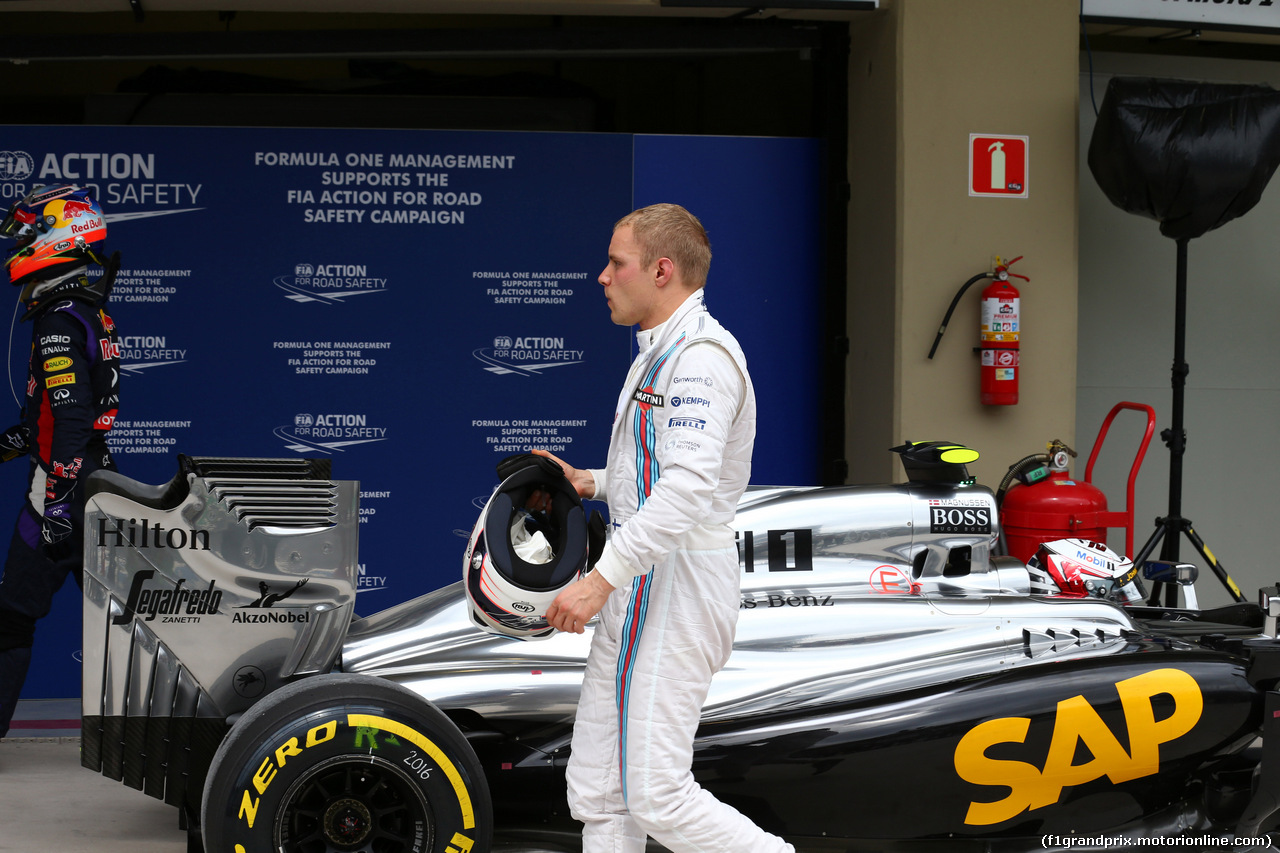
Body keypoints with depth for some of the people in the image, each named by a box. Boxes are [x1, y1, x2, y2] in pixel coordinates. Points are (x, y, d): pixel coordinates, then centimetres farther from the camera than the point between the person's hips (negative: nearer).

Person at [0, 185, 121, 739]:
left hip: (64, 484, -9)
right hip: (100, 483, 9)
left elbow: (71, 421, -23)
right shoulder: (93, 312, 14)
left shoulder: (59, 324, -15)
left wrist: (57, 504, -24)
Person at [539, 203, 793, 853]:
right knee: (596, 793, 10)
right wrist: (593, 482, 15)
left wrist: (602, 578, -30)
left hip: (677, 582, -11)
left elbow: (688, 487, -28)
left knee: (657, 798, -10)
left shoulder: (702, 355, -16)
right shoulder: (658, 352, 18)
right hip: (639, 590, 11)